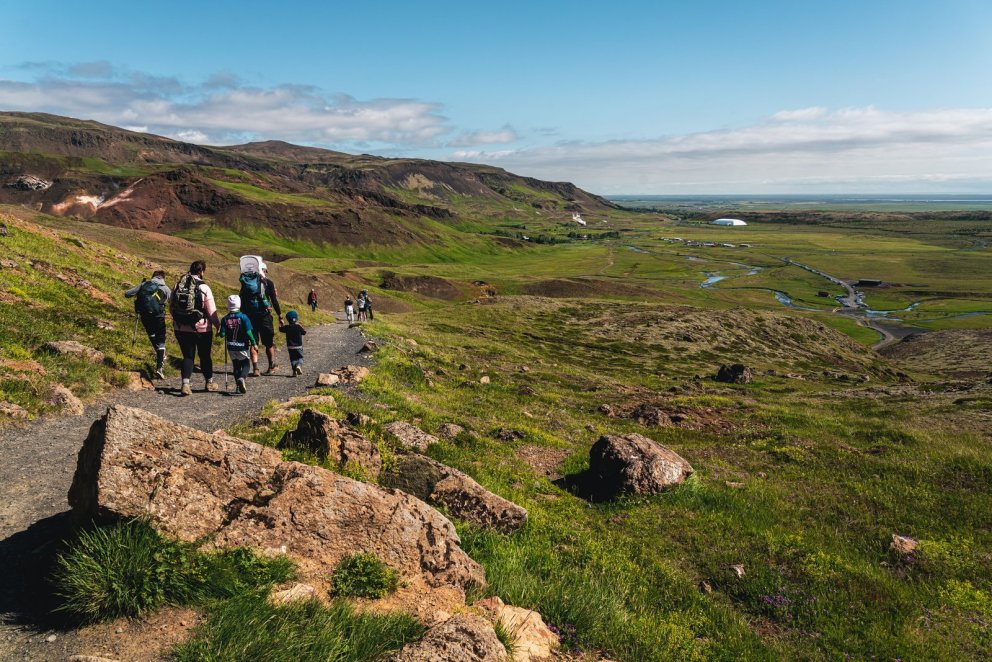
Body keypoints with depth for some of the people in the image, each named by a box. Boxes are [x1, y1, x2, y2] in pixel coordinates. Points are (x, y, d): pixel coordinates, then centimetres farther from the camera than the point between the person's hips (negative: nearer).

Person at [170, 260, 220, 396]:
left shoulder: (177, 285, 1)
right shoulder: (204, 288, -12)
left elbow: (171, 306, 10)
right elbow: (212, 312, -10)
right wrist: (218, 325, 4)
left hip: (181, 328, 3)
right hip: (202, 329, -3)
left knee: (187, 356, 11)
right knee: (205, 356, 14)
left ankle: (185, 384, -5)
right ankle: (209, 382, 29)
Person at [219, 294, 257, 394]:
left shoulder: (225, 319, -4)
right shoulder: (243, 317, -12)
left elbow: (222, 334, -6)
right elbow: (248, 332, -14)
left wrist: (225, 334, 17)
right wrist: (254, 343, -4)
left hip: (231, 348, 3)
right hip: (243, 347, -3)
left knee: (236, 365, 16)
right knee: (246, 363, 9)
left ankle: (239, 386, 14)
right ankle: (242, 378, -20)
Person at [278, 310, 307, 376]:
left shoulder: (287, 327, -2)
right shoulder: (298, 326, -11)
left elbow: (280, 329, 16)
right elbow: (304, 332, 0)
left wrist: (281, 324, 34)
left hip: (290, 347, 2)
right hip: (298, 346, -2)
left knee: (293, 358, 9)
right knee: (300, 357, 7)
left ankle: (294, 371, 2)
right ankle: (299, 365, -22)